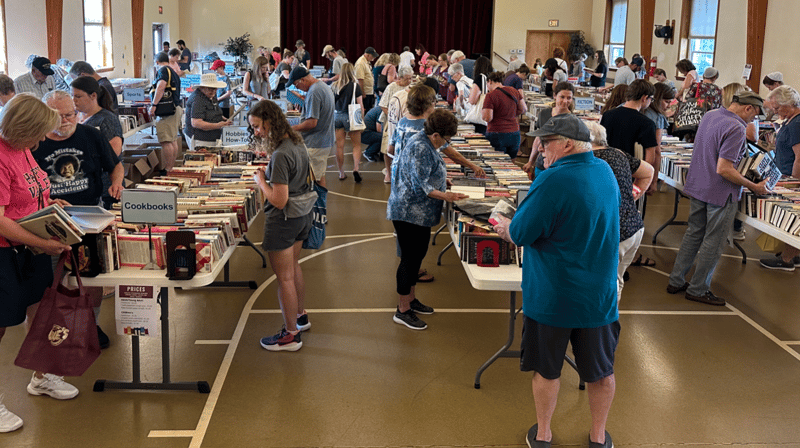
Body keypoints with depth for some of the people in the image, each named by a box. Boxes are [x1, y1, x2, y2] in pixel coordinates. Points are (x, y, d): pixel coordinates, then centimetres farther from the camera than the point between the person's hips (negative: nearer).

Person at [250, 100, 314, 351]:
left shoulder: (280, 155, -27)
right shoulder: (297, 144, 2)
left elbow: (279, 200, -27)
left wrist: (261, 181, -12)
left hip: (283, 220, -10)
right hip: (302, 216, 10)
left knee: (284, 278, 2)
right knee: (294, 268, 25)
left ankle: (291, 335, 13)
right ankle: (300, 316, 41)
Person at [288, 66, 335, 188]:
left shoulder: (313, 92, -21)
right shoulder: (324, 86, 11)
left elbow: (312, 122, -25)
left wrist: (292, 129, -15)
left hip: (315, 144, -10)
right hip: (326, 141, 10)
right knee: (320, 175, 18)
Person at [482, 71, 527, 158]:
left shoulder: (490, 96, -12)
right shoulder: (514, 91, 6)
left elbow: (487, 118, -17)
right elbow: (524, 109, 11)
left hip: (497, 135, -6)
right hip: (514, 135, 6)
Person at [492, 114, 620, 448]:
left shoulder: (554, 180, -24)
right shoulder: (605, 172, 0)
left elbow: (520, 234, -19)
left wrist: (504, 228, 2)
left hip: (552, 297, -5)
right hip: (599, 295, 5)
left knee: (547, 369, 15)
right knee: (600, 370, 19)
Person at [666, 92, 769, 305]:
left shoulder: (708, 116, 5)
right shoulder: (736, 129, -23)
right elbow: (724, 170, -27)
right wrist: (754, 187, -19)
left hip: (697, 186, 8)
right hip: (720, 192, -8)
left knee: (693, 234, 18)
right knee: (713, 242, 5)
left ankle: (676, 281, 24)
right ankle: (698, 290, 15)